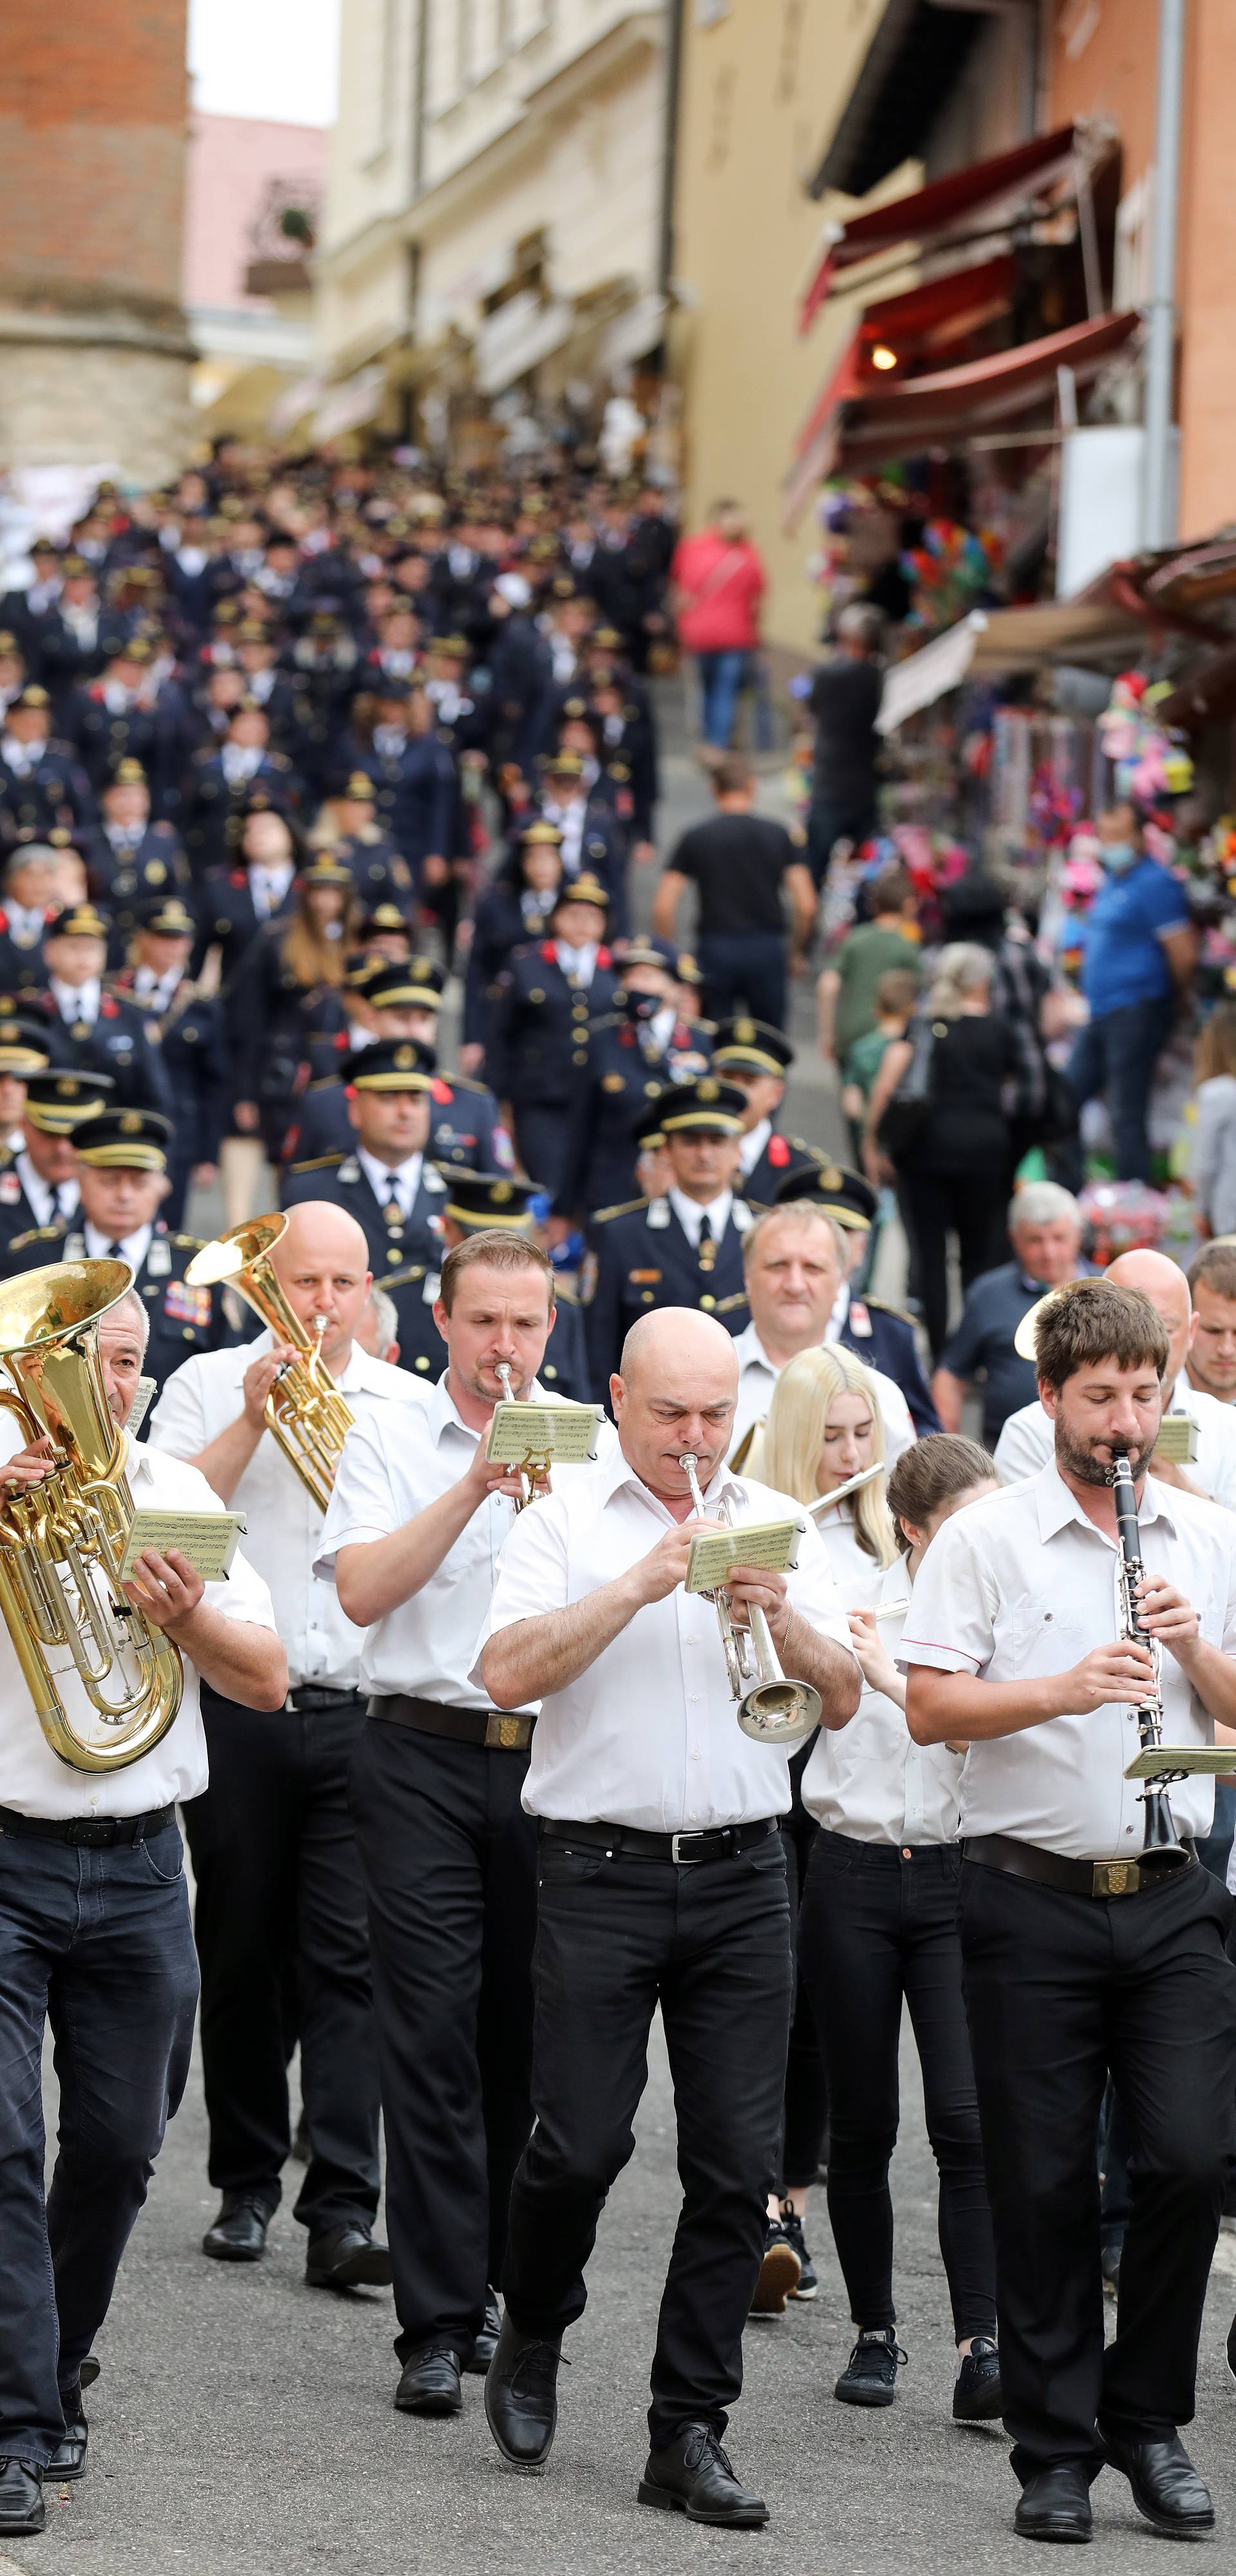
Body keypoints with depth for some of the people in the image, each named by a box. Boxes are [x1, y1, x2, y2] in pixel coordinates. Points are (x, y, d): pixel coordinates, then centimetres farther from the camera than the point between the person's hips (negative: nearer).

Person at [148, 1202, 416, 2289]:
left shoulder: (409, 1406, 10)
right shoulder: (208, 1385, 7)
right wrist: (252, 1417, -12)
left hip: (363, 1718, 0)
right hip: (236, 1710, 0)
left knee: (350, 1961, -7)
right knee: (241, 1954, 7)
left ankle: (342, 2213, -10)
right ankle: (247, 2184, 21)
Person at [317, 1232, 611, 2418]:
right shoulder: (389, 1439, 6)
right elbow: (362, 1590, -9)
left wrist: (546, 1496, -14)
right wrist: (474, 1487, -15)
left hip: (554, 1757, 2)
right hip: (425, 1754, -2)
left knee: (526, 2039, 6)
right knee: (432, 2035, -8)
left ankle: (493, 2283, 22)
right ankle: (437, 2326, -8)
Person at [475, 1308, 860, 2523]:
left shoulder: (779, 1525, 12)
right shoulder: (564, 1521, 2)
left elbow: (841, 1701, 7)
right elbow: (507, 1673, -13)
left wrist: (783, 1618, -11)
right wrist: (639, 1585, -18)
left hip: (741, 1876, 3)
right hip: (603, 1869, -3)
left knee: (737, 2164, -1)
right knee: (580, 2141, -6)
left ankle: (688, 2433, 7)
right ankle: (530, 2343, 23)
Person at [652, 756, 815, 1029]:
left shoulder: (695, 838, 0)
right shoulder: (778, 835, 1)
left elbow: (663, 907, -5)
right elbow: (806, 905, -3)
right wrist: (796, 952, 12)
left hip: (714, 953, -1)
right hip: (767, 950, 1)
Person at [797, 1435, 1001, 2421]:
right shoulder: (844, 1606, 2)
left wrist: (895, 1679, -26)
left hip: (959, 1879, -1)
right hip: (854, 1873, 1)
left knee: (968, 2119, -11)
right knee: (862, 2125, 6)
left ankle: (981, 2352, -13)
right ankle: (875, 2333, 19)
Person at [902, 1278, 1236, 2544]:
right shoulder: (988, 1537, 0)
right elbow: (928, 1708, -7)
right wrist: (1063, 1690, -20)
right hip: (1033, 1902, -2)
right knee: (1043, 2187, 2)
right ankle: (1056, 2448, 12)